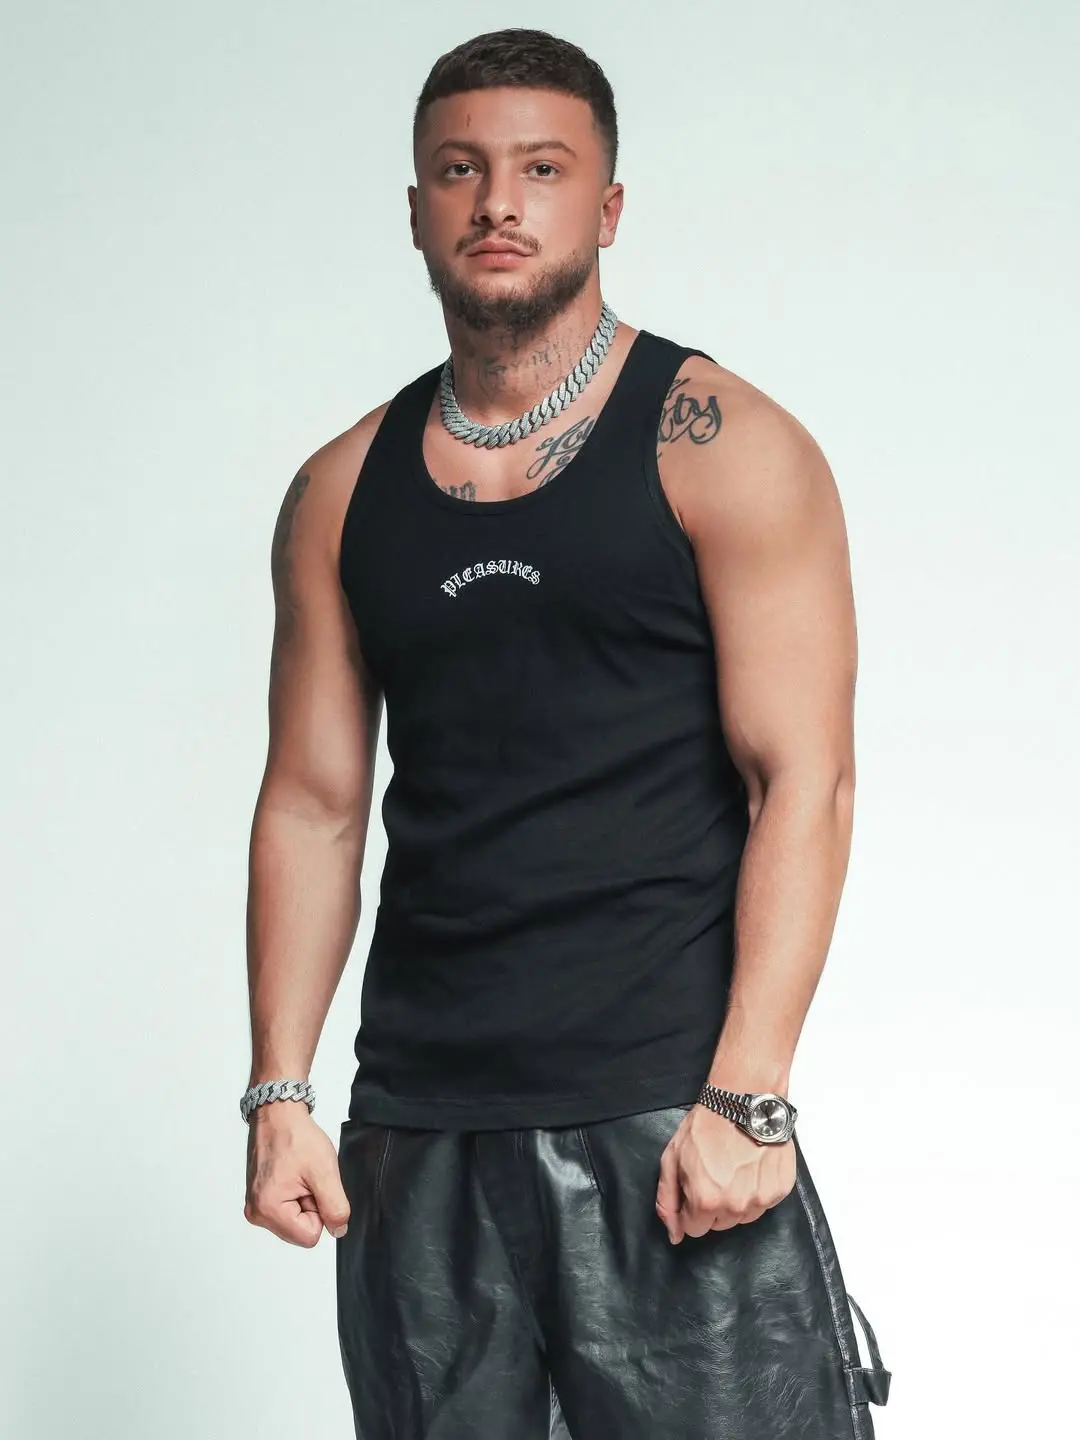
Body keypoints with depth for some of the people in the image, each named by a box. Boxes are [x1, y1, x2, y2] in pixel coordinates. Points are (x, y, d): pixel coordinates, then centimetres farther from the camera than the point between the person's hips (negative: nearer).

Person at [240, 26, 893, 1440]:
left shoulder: (722, 448, -1)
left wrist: (747, 1099, -15)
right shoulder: (344, 491, 12)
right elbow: (313, 804, 13)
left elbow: (801, 782, -7)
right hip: (417, 1127, 4)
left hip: (665, 1105, -4)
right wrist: (279, 1091, 4)